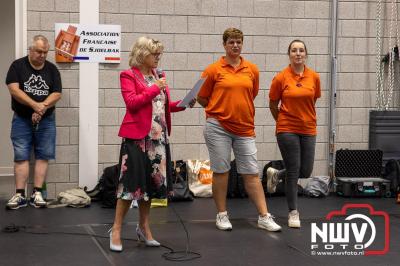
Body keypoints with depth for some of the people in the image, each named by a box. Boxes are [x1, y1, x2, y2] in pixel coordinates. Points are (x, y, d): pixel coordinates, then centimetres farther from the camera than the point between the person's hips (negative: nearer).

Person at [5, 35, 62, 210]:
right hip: (21, 120, -2)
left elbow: (57, 94, -1)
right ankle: (20, 195, -1)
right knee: (21, 157, -2)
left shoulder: (52, 69, 6)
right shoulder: (18, 66, 0)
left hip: (46, 121, 2)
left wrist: (42, 108, -18)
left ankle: (37, 194, 4)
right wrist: (35, 105, -20)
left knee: (43, 156, 0)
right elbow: (14, 89, -11)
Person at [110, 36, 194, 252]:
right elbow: (131, 102, -16)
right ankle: (116, 229, 4)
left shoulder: (158, 75, 14)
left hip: (158, 137, 7)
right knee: (133, 181, -6)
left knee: (151, 181, 11)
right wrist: (155, 89, -16)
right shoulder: (128, 76, -4)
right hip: (137, 136, -7)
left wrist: (183, 104, 4)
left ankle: (144, 227, 22)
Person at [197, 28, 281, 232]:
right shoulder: (213, 70, -2)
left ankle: (264, 217, 4)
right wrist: (219, 111, 10)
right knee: (221, 171, 4)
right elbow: (202, 98, 6)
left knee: (252, 174, 3)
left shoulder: (252, 69, 7)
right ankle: (222, 215, 16)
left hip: (244, 129, 3)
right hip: (218, 127, -3)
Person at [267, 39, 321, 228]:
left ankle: (276, 175, 34)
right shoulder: (281, 78, -8)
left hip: (308, 130, 4)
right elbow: (273, 105, 4)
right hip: (287, 130, -4)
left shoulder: (314, 77, 1)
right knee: (293, 170, -2)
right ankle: (293, 212, 11)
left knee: (305, 171, 5)